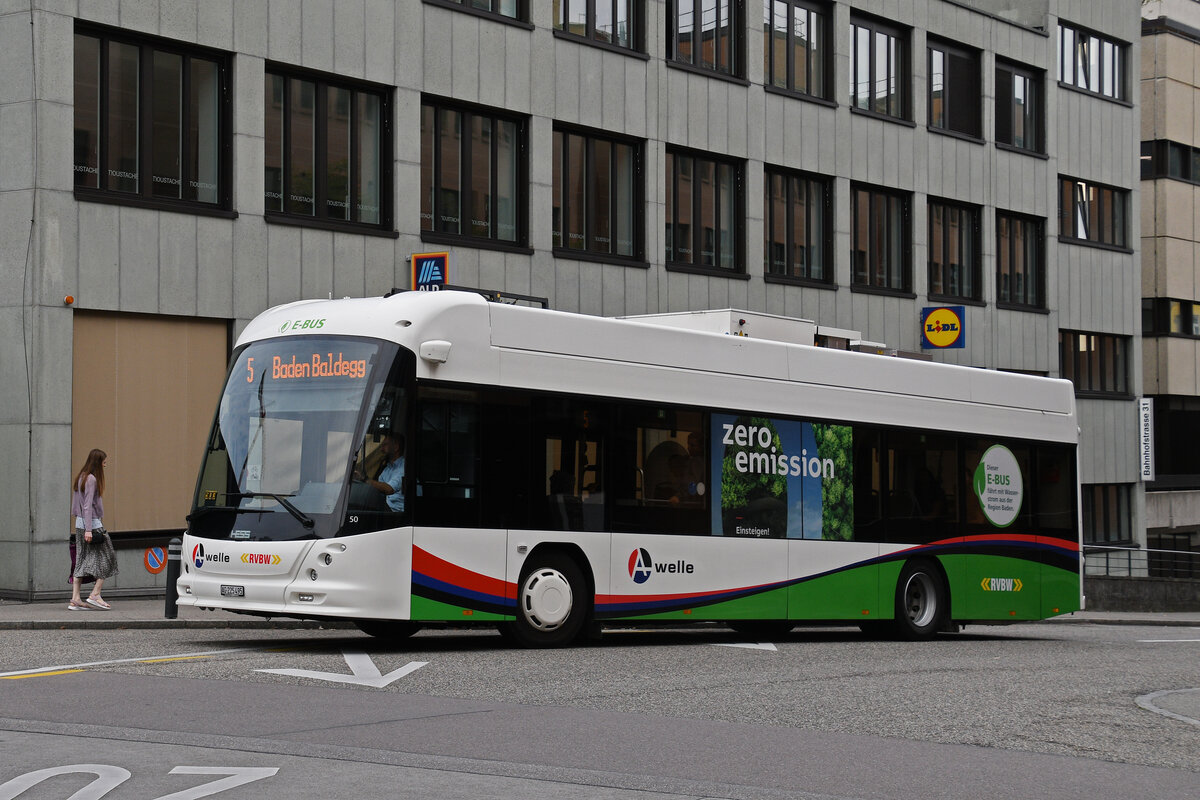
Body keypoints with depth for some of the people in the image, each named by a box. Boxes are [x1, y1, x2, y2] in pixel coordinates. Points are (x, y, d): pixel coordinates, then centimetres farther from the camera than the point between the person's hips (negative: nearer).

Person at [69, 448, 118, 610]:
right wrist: (88, 529, -21)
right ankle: (95, 595, -5)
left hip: (79, 524, 9)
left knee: (82, 560, 7)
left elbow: (75, 505, 18)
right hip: (92, 523, -9)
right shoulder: (91, 479, -14)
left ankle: (75, 599, 3)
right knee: (106, 558, 0)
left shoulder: (81, 477, 14)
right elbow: (88, 505, -19)